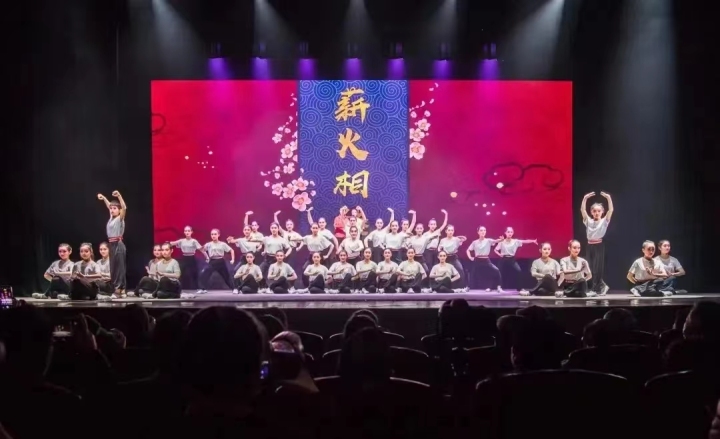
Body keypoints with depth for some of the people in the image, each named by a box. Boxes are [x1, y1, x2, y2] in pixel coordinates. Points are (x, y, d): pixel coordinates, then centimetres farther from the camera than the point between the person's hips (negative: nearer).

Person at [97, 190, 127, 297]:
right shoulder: (111, 217, 13)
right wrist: (103, 198, 29)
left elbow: (124, 208, -25)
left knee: (119, 267, -5)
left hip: (118, 244, -8)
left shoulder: (120, 218, -7)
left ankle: (118, 290, -5)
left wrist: (119, 196, -33)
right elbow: (109, 206, 31)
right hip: (112, 244, 8)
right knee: (113, 268, 9)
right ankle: (121, 290, 13)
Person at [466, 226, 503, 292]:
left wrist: (500, 239, -39)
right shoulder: (475, 242, 6)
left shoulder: (488, 241, 1)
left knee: (496, 270, -22)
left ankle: (499, 287, -15)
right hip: (478, 261, 2)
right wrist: (470, 257, -3)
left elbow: (495, 241, -18)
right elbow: (468, 250, 14)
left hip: (486, 260, -2)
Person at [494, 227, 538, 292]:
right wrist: (499, 254, -17)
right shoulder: (502, 242, -1)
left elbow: (524, 241, -10)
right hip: (504, 260, 0)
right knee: (502, 274, 1)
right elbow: (495, 250, 2)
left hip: (512, 259, 0)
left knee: (518, 271, -20)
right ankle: (500, 288, 20)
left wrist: (533, 241, -23)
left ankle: (519, 288, -11)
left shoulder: (515, 241, 1)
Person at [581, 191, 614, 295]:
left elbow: (611, 210, -9)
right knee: (590, 268, 4)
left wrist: (608, 198, -20)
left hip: (599, 246, -3)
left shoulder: (604, 221, 3)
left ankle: (595, 288, 5)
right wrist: (585, 198, -13)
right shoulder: (588, 221, 9)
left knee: (597, 268, -5)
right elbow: (582, 210, -2)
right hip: (590, 246, 3)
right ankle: (602, 286, 18)